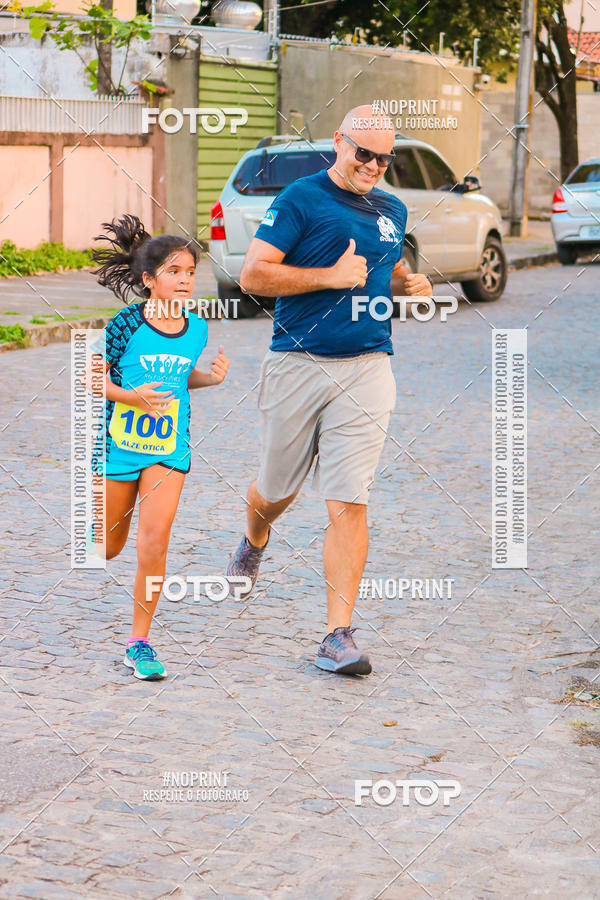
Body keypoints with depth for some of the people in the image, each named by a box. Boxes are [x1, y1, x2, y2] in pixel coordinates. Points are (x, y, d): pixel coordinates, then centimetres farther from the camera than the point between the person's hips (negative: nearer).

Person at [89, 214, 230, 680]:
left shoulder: (196, 328, 1)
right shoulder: (128, 325, -12)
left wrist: (211, 377, -2)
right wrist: (130, 396, -23)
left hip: (170, 448, 2)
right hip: (120, 443, -2)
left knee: (154, 540, -14)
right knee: (108, 548, 13)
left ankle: (140, 642, -5)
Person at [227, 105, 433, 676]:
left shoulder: (392, 211, 15)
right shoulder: (300, 199, -5)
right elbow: (253, 274, -11)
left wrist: (409, 283, 9)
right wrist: (331, 276, -16)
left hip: (367, 369, 3)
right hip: (296, 367, -2)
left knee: (348, 503, -8)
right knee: (278, 489, 14)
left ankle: (338, 635, -7)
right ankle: (253, 542, 51)